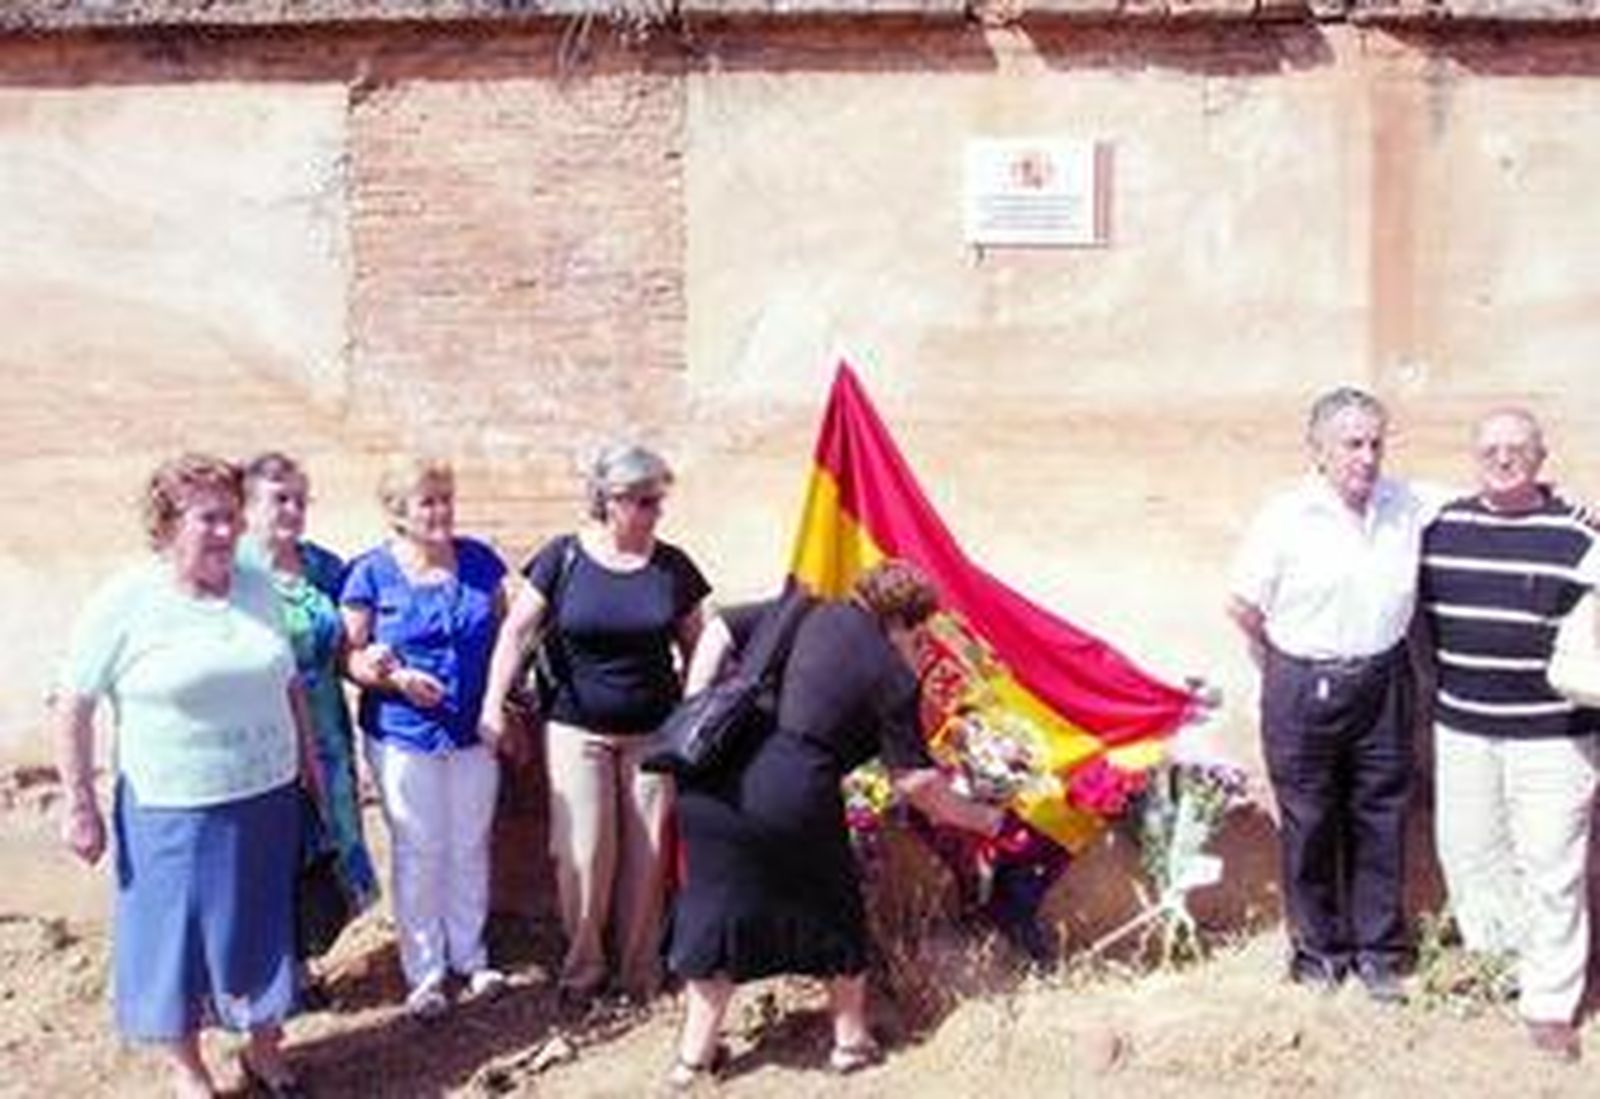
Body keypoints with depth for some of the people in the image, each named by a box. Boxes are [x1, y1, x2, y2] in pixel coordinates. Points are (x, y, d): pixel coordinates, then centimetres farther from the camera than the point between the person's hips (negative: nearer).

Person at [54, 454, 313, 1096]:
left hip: (267, 801, 4)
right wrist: (79, 805, -8)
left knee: (266, 927, 15)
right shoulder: (124, 604, -11)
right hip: (173, 813, -4)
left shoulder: (259, 588, 3)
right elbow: (73, 707, -8)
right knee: (175, 934, 9)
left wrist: (307, 756, 15)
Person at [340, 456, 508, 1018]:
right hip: (403, 736, -3)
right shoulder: (372, 573, -7)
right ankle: (424, 970, 19)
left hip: (474, 733, 3)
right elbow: (350, 655, -6)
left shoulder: (479, 561, 2)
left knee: (470, 846, 14)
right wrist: (393, 677, -24)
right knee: (418, 851, 5)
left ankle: (470, 956, 30)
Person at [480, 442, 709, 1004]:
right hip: (577, 729, -2)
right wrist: (494, 704, -11)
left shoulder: (672, 566, 1)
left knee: (646, 851, 5)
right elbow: (516, 631, -4)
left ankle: (638, 969, 21)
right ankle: (582, 967, 16)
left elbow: (697, 647, 9)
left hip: (652, 731, 2)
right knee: (583, 849, -2)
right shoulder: (563, 558, -5)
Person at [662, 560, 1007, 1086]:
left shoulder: (806, 614, 14)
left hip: (718, 782, 5)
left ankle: (694, 1054, 26)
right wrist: (980, 817, 15)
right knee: (833, 912, 20)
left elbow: (718, 633, 13)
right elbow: (915, 781, 2)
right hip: (791, 800, -5)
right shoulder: (892, 675, 0)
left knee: (718, 911, 20)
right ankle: (851, 1041, 35)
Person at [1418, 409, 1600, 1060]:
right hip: (1462, 726, 4)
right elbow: (1418, 612, 16)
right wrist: (1435, 686, 14)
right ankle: (1492, 957, 35)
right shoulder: (1441, 527, 4)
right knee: (1466, 849, 14)